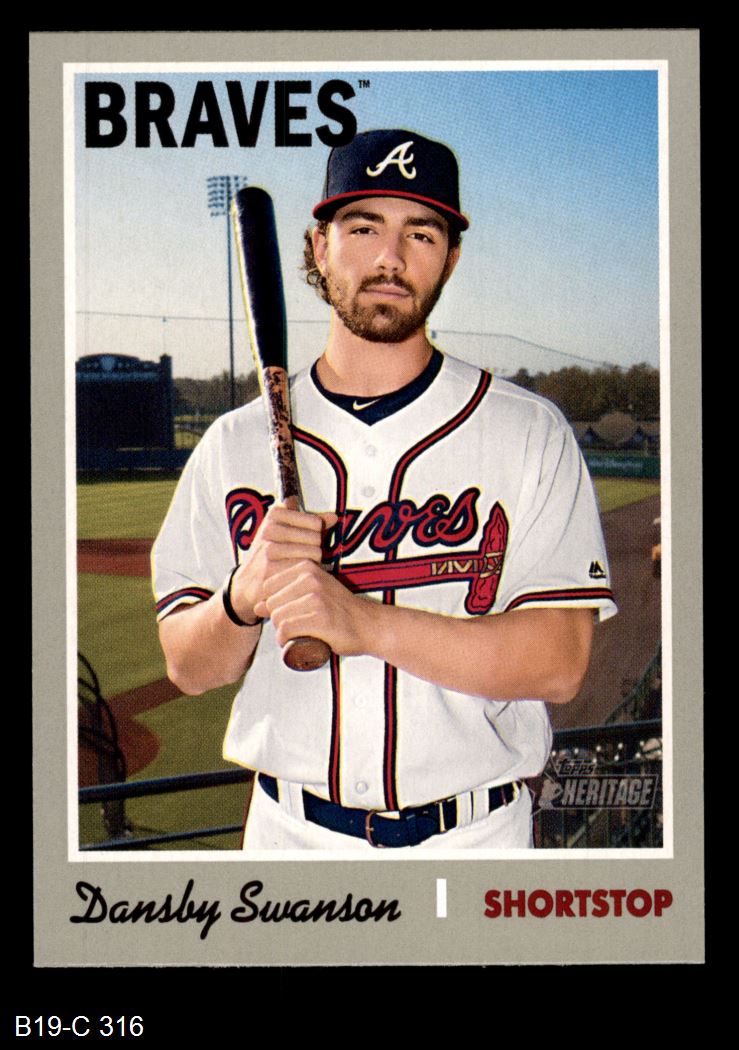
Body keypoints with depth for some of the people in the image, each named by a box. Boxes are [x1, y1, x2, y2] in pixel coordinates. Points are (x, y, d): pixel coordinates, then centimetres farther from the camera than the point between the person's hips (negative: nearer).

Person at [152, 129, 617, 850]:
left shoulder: (530, 433, -5)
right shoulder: (235, 444, 2)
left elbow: (558, 663, -14)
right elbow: (187, 668, 2)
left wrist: (363, 621, -24)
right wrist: (244, 599, -20)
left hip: (474, 841, -1)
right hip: (291, 836, 2)